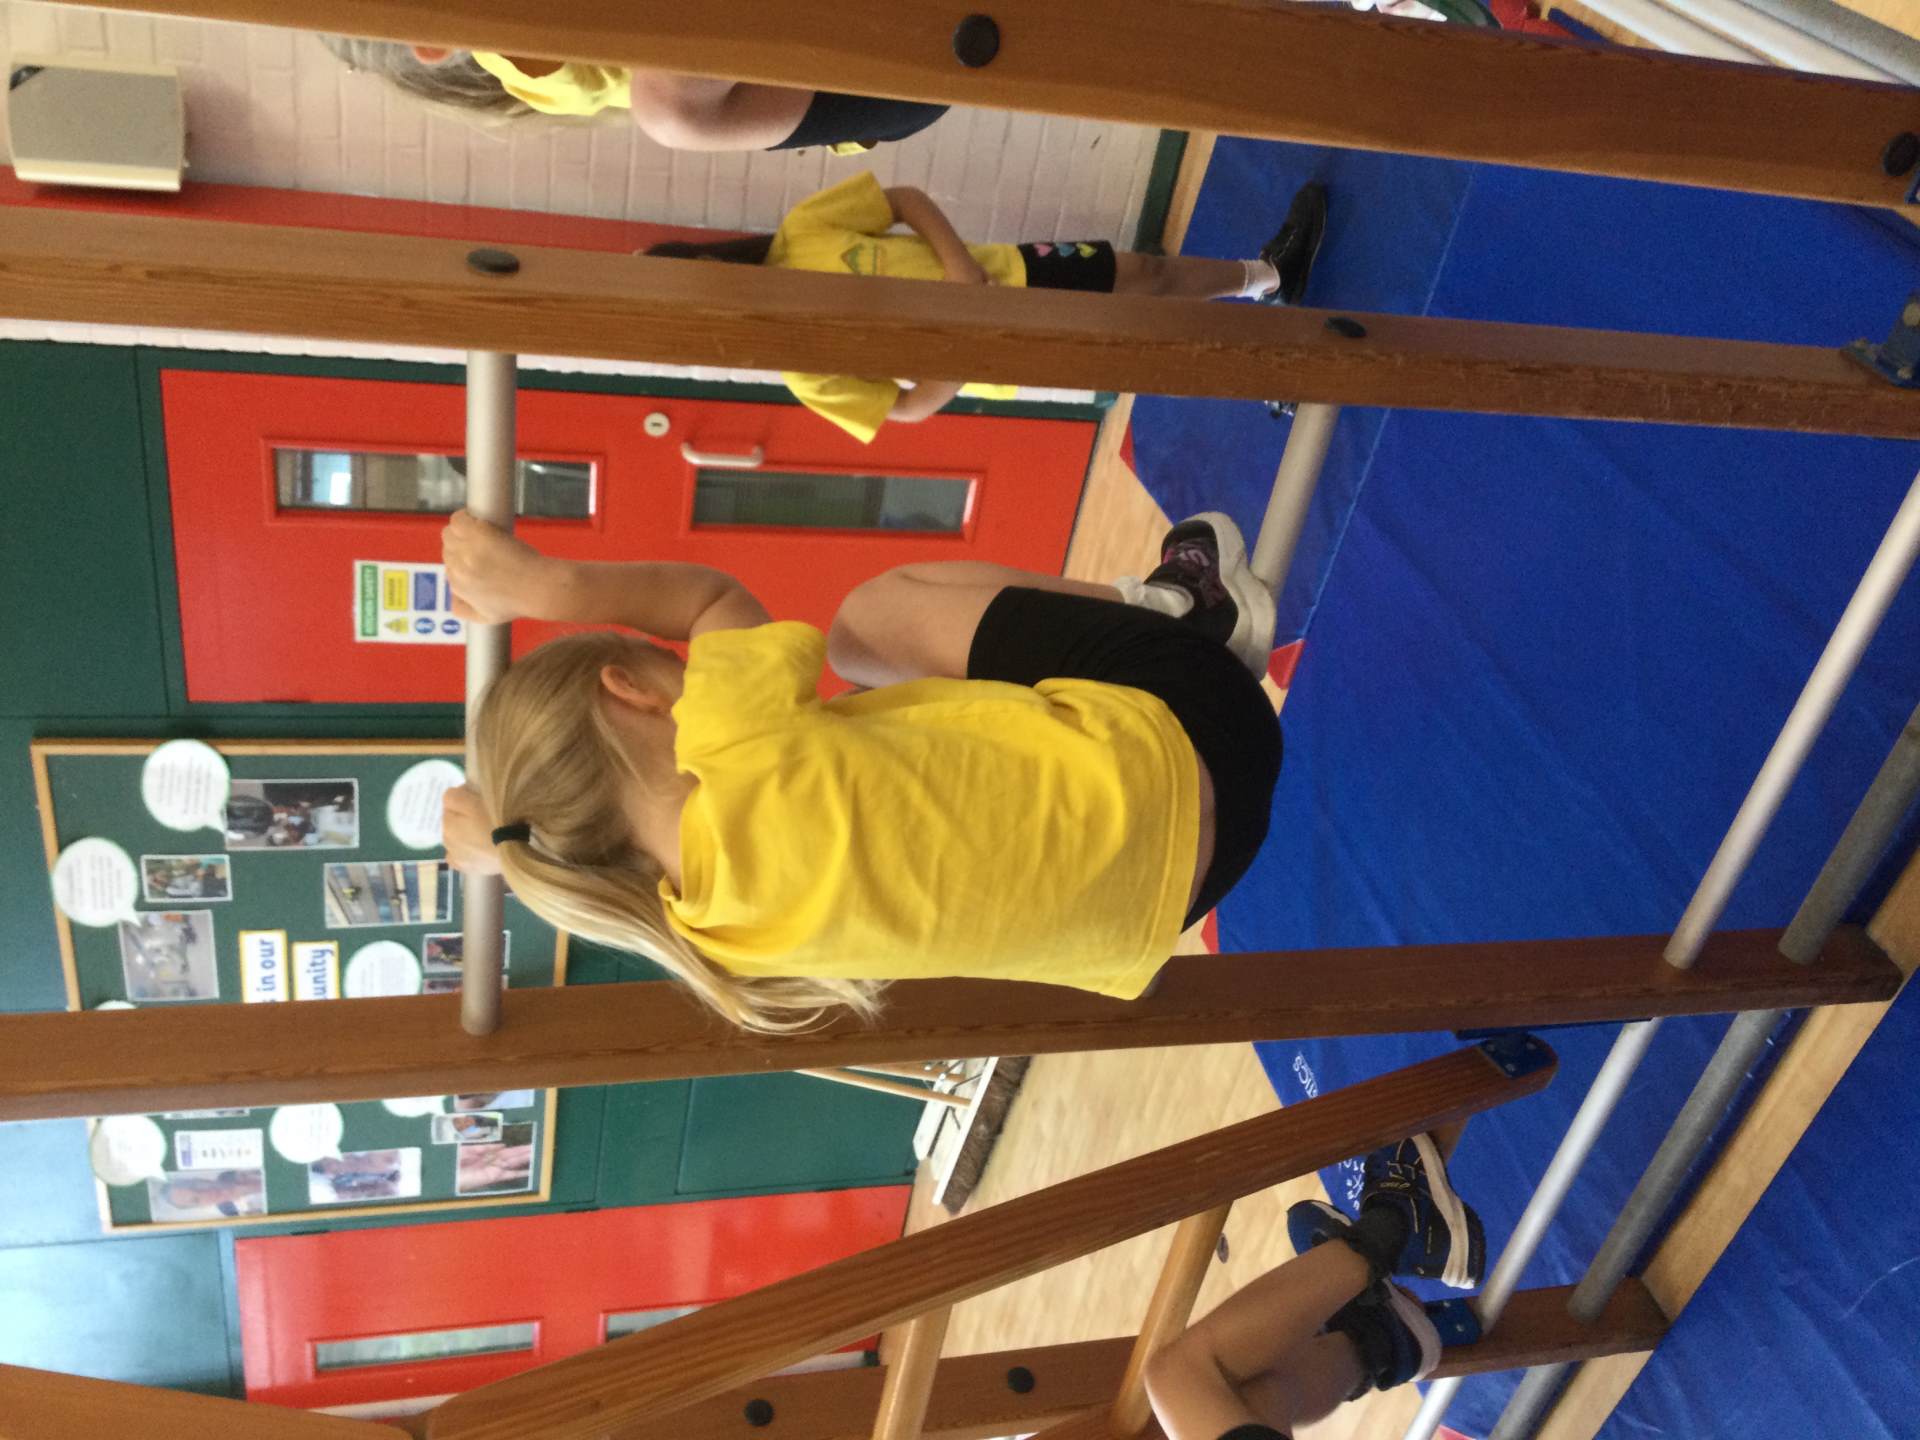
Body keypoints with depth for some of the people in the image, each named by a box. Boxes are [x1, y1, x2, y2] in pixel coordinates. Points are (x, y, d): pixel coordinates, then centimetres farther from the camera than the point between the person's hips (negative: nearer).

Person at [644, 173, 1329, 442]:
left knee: (1147, 273, 4)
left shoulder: (801, 232, -12)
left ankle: (1267, 275, 31)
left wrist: (960, 264, -22)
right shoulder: (805, 372, -17)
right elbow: (911, 407, -11)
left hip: (1010, 274, 3)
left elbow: (906, 198, -7)